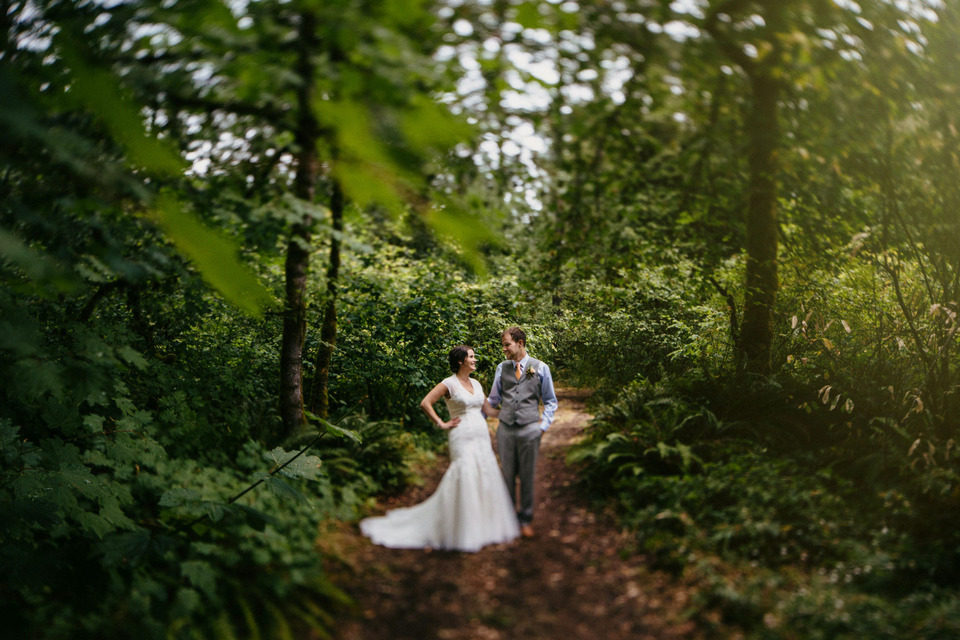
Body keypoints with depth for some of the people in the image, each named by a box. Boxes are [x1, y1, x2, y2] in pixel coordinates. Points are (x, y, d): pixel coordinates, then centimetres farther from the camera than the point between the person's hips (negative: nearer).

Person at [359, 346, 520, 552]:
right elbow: (425, 403, -10)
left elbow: (487, 409, 23)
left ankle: (482, 527, 18)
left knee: (485, 479, 6)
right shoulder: (450, 384, -7)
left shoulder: (476, 384, 14)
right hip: (462, 437, -7)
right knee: (464, 480, -11)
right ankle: (462, 533, -1)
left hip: (482, 436, 7)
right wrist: (441, 424, -8)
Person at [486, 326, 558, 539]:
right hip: (505, 429, 2)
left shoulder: (540, 368, 3)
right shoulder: (502, 368, 9)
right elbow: (493, 399, 15)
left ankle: (525, 519, 20)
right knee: (507, 475, 6)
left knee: (527, 476, 6)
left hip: (529, 429, -2)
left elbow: (550, 401, 10)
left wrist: (543, 425, -1)